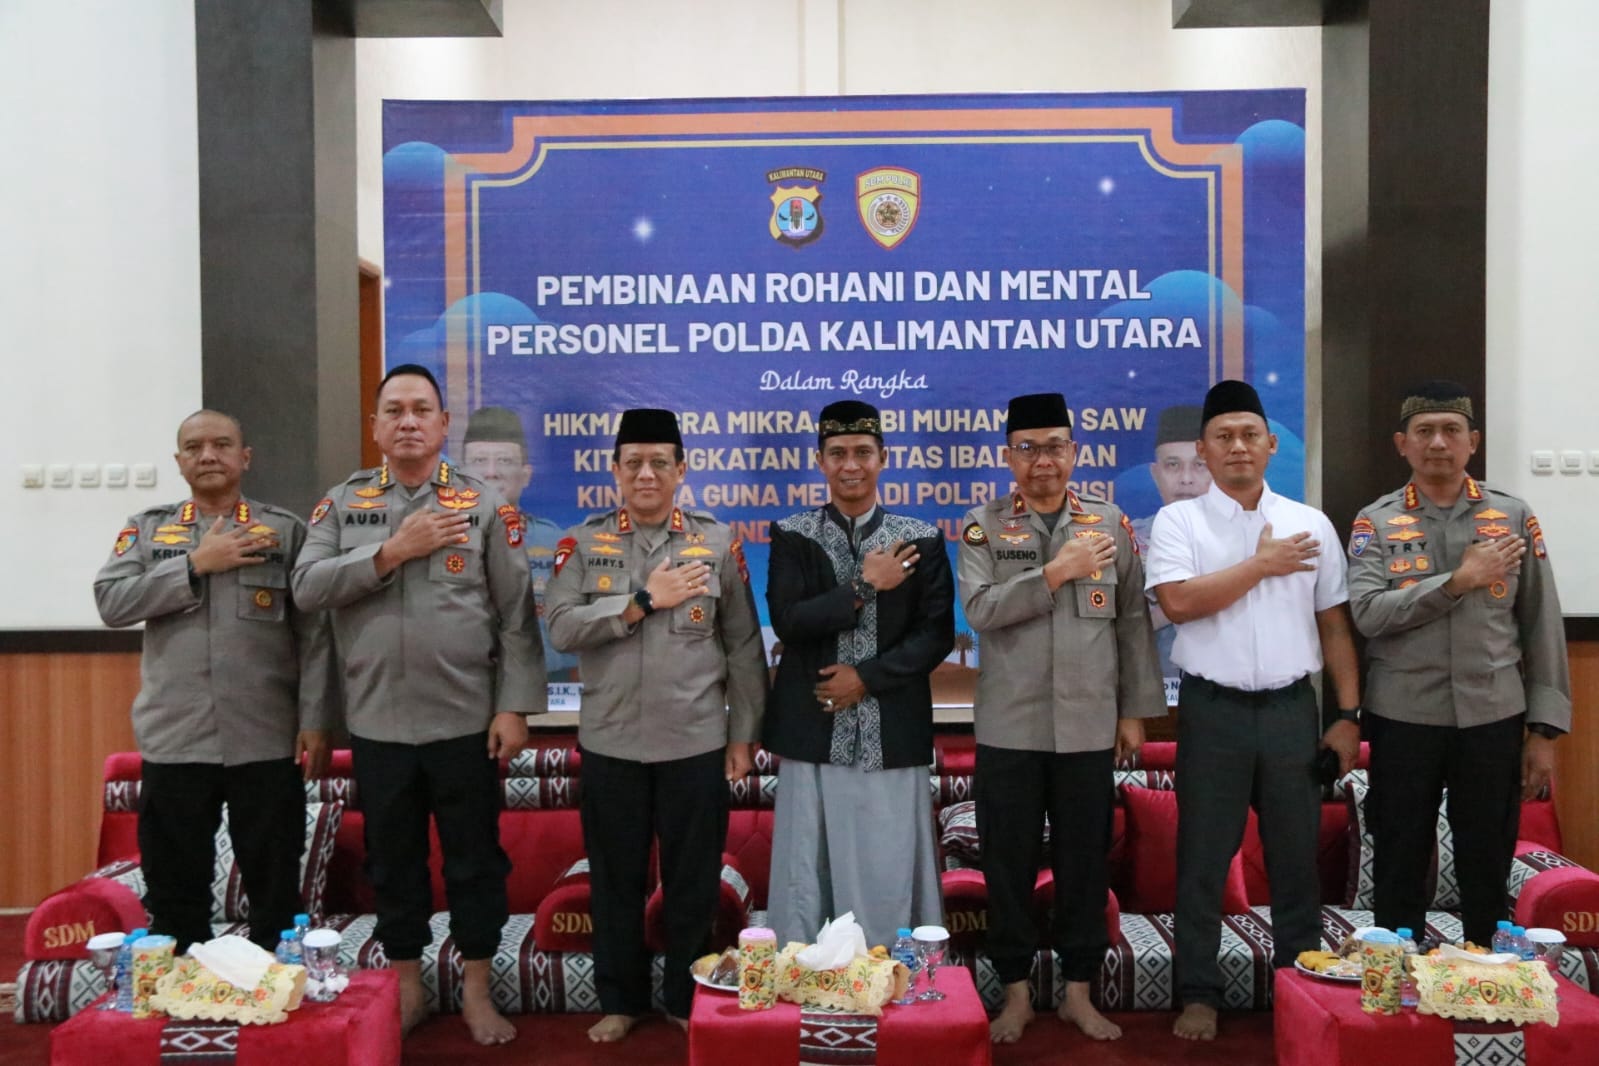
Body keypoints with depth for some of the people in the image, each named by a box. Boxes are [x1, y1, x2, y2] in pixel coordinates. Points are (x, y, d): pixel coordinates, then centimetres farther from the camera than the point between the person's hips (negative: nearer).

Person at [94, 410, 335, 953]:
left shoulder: (286, 530, 4)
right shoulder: (145, 529, 10)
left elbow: (314, 632, 0)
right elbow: (110, 602, -5)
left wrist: (316, 720, -7)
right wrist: (195, 564, -11)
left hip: (266, 740, -1)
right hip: (174, 740, 2)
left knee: (274, 888, 9)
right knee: (174, 888, 12)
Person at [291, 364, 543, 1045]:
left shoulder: (484, 506, 0)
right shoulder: (342, 503, 6)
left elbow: (517, 615, -3)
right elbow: (307, 587, -7)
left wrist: (514, 706, -9)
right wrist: (393, 551, -15)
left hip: (465, 722, -2)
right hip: (377, 725, 2)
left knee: (475, 860, 8)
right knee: (392, 862, 14)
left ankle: (476, 994, 23)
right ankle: (407, 990, 30)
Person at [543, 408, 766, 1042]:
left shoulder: (717, 543, 2)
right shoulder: (583, 543, 2)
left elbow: (744, 645, 2)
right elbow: (562, 628, -11)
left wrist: (743, 733, 0)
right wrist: (644, 600, -14)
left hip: (697, 744, 0)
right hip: (609, 744, 1)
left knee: (693, 881, 10)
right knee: (615, 880, 12)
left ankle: (690, 1000, 28)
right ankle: (620, 1001, 29)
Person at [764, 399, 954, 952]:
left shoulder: (921, 540, 4)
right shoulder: (792, 535, 3)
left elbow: (937, 634, -1)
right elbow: (787, 622, -8)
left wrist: (866, 677, -10)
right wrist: (865, 587, -13)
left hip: (892, 733, 0)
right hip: (811, 731, 0)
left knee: (889, 871, 4)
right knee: (806, 871, 6)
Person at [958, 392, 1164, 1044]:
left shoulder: (1111, 524, 6)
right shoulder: (984, 526, 1)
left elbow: (1133, 622, 6)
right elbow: (980, 610, -14)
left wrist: (1136, 709, 4)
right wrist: (1057, 571, -18)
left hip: (1089, 726, 1)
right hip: (1008, 727, -1)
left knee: (1085, 862, 9)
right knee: (1009, 863, 7)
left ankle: (1079, 991, 24)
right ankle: (1016, 992, 22)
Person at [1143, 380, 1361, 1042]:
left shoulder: (1311, 525, 8)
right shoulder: (1177, 521, 0)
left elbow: (1334, 625, 9)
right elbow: (1178, 602, -15)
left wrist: (1349, 714, 5)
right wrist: (1261, 565, -8)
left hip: (1291, 708, 2)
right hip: (1213, 711, -2)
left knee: (1296, 857, 11)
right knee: (1203, 860, 5)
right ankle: (1199, 994, 18)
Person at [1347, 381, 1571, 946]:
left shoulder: (1514, 517, 4)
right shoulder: (1376, 522, 1)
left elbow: (1542, 627, 4)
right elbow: (1367, 613, -13)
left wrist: (1545, 728, 0)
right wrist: (1459, 579, -18)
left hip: (1493, 718, 1)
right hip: (1403, 720, -1)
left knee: (1488, 869, 11)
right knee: (1399, 868, 9)